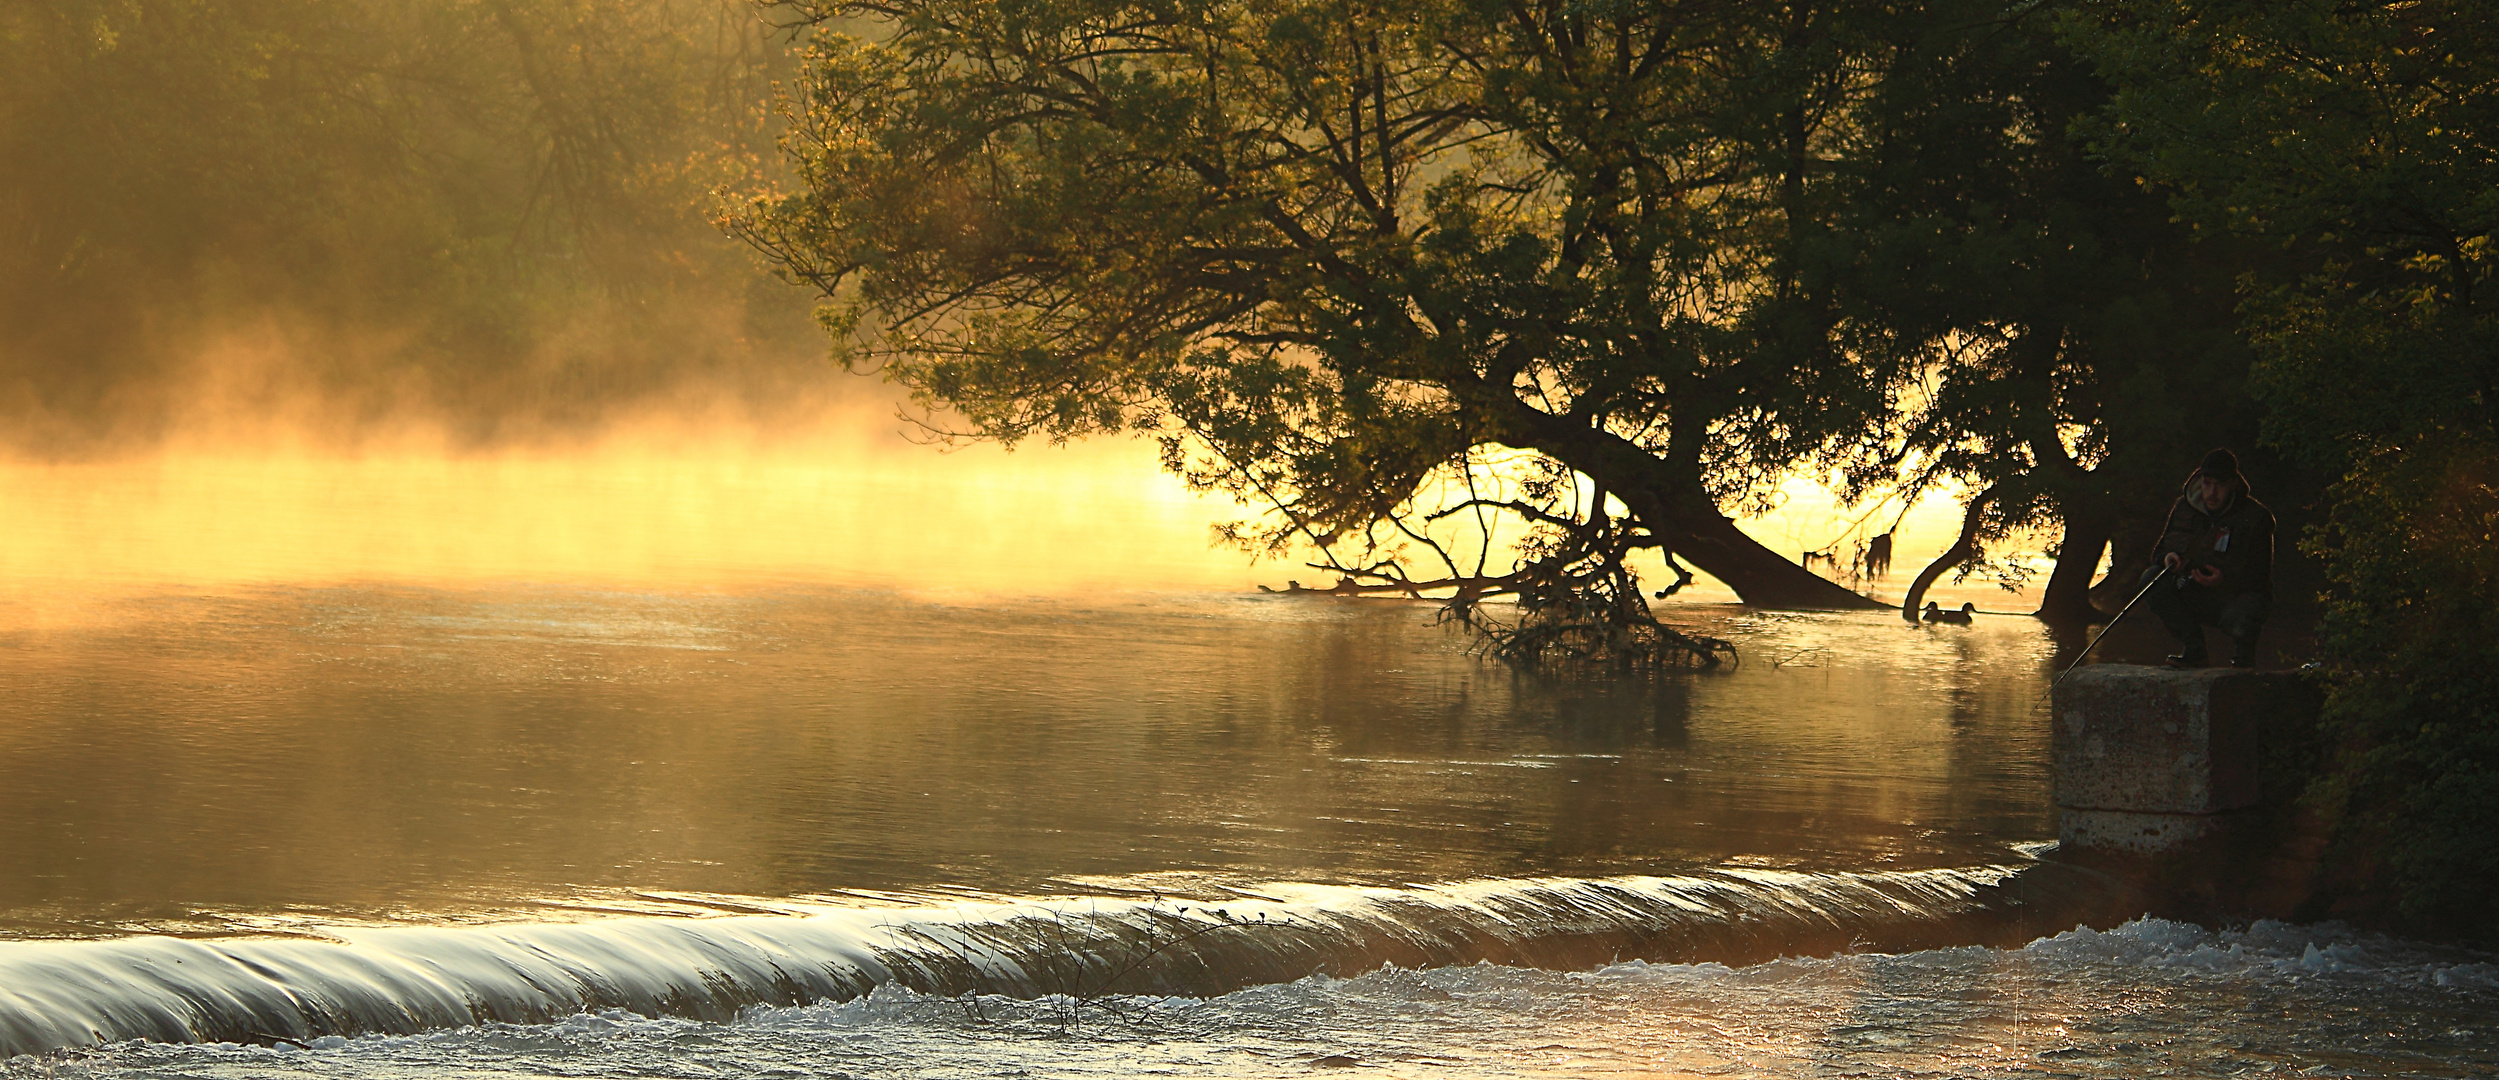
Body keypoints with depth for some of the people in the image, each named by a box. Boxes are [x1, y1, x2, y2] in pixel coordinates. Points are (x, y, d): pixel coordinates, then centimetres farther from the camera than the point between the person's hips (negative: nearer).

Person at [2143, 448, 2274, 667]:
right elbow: (2160, 550, 10)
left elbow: (2260, 576, -15)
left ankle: (2242, 655, 1)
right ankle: (2192, 650, -7)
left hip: (2240, 595, -5)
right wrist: (2168, 557, -17)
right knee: (2151, 579, -19)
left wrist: (2225, 581, -35)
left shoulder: (2256, 516, -12)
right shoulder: (2184, 508, 1)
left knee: (2241, 621, -40)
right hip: (2195, 598, 5)